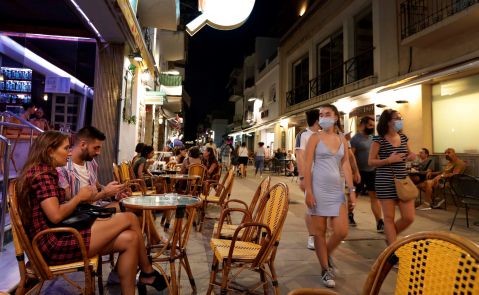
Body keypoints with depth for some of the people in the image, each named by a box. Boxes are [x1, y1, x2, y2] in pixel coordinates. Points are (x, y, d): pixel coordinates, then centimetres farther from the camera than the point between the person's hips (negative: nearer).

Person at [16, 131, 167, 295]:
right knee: (129, 218, -15)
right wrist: (79, 197, -8)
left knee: (129, 239, -6)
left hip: (59, 237, 10)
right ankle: (147, 272, 3)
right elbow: (56, 216, -23)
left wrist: (84, 198, 3)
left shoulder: (44, 172, 17)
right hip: (53, 245, -10)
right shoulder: (42, 173, -14)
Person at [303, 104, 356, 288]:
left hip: (337, 189, 4)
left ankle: (327, 255, 31)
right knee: (320, 231, 4)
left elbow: (346, 166, 9)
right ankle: (325, 270, 20)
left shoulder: (343, 140, 11)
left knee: (342, 232, 2)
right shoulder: (315, 138, -2)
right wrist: (308, 191, -13)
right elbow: (307, 166, -7)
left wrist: (351, 190, 1)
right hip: (319, 188, -4)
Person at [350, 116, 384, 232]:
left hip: (372, 171, 6)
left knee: (375, 196, 2)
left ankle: (380, 223, 2)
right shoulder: (356, 138, -12)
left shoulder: (372, 138, 10)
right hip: (359, 171, -6)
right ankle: (349, 215, 31)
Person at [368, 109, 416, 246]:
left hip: (403, 180, 6)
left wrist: (411, 156, 2)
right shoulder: (379, 139, -8)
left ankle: (390, 237, 32)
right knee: (389, 217, 3)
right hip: (385, 182, -6)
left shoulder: (403, 137, 9)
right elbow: (370, 161, -8)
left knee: (409, 217, 6)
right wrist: (389, 160, -20)